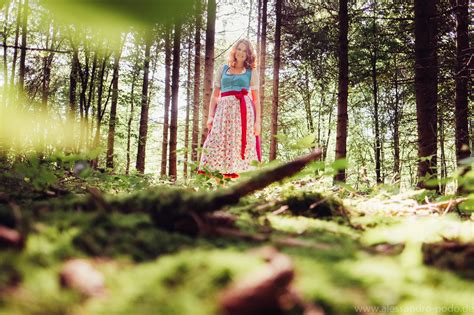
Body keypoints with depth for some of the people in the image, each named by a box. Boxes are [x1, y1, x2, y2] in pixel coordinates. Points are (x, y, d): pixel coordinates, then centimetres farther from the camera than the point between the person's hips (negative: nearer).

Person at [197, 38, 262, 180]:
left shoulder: (251, 72, 13)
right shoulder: (223, 69, 17)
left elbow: (256, 99, 8)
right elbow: (215, 95, 14)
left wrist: (257, 121, -2)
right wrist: (210, 116, 3)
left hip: (244, 112, -1)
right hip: (223, 111, 1)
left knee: (240, 144, -8)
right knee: (216, 144, -9)